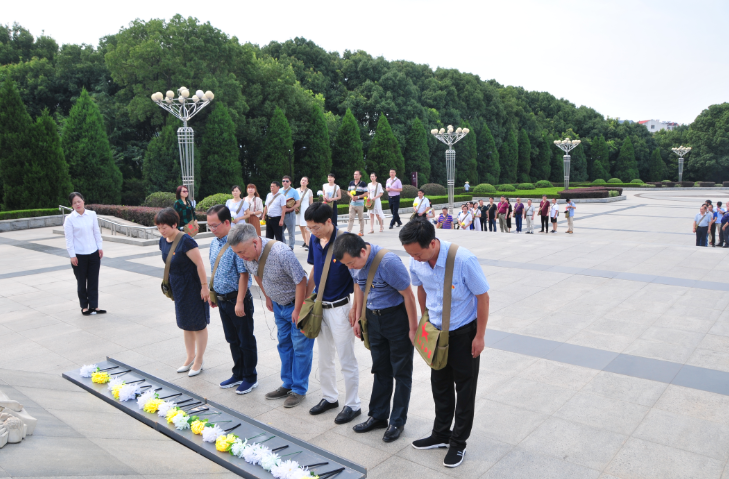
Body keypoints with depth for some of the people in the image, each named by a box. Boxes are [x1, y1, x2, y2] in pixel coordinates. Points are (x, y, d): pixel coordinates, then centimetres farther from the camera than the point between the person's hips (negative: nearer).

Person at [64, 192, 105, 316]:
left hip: (94, 254, 3)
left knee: (94, 281, 7)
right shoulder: (69, 219, -7)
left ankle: (94, 306, 16)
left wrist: (100, 247, 5)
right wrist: (72, 255, -9)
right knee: (81, 282, 9)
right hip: (79, 255, -3)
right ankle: (84, 307, 21)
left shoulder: (92, 214, 2)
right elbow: (69, 239, -6)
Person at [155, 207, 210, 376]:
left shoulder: (185, 241, -23)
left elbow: (200, 264, -22)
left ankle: (198, 361, 18)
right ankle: (190, 357, 34)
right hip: (178, 289, 8)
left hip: (193, 288, -8)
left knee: (199, 324, 5)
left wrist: (204, 286, -21)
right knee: (186, 324, 19)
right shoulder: (163, 241, 2)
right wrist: (169, 283, 17)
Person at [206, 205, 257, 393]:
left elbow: (244, 274, -22)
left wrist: (240, 302, -22)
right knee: (232, 340, 20)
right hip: (222, 299, 8)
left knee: (245, 341, 7)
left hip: (237, 299, -8)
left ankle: (250, 378, 22)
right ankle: (238, 374, 36)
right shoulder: (214, 243, 6)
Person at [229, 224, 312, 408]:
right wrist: (268, 298, 15)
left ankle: (299, 390, 14)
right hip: (278, 304, 8)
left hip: (297, 303, -7)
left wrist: (297, 310, -20)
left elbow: (301, 280, -28)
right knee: (284, 344, 16)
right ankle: (288, 384, 30)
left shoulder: (281, 253, -35)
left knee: (301, 348, 1)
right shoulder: (249, 255, -11)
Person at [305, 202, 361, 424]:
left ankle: (352, 405, 20)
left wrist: (355, 309, -15)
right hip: (320, 306, 7)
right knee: (324, 358, 18)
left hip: (340, 308, -7)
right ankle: (329, 397, 35)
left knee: (347, 360, 5)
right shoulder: (314, 240, 1)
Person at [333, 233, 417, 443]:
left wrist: (413, 328, -16)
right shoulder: (354, 261, -8)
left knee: (401, 371, 6)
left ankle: (397, 421, 19)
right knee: (380, 369, 17)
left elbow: (408, 295, -22)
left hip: (397, 317, -6)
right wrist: (358, 318, 11)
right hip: (373, 317, 6)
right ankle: (378, 416, 30)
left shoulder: (388, 262, -29)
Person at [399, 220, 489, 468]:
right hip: (436, 331, 5)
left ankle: (459, 443, 25)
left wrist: (479, 336, -14)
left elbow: (482, 296, -19)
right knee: (440, 383, 18)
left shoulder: (464, 260, -30)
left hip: (464, 331, -5)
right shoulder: (417, 263, -14)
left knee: (464, 387, 9)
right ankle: (441, 434, 37)